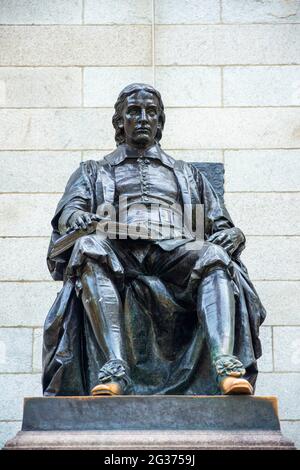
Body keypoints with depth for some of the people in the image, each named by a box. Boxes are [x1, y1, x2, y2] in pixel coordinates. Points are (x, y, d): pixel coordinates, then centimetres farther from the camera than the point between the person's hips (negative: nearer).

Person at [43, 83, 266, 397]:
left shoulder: (187, 174, 35)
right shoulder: (94, 172, 32)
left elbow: (223, 226, 26)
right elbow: (68, 212, 11)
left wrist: (227, 237, -1)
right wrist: (82, 220, -16)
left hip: (176, 253, 1)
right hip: (119, 255, -1)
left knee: (214, 257, -33)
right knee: (90, 247, -36)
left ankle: (226, 364, -53)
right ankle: (113, 366, -49)